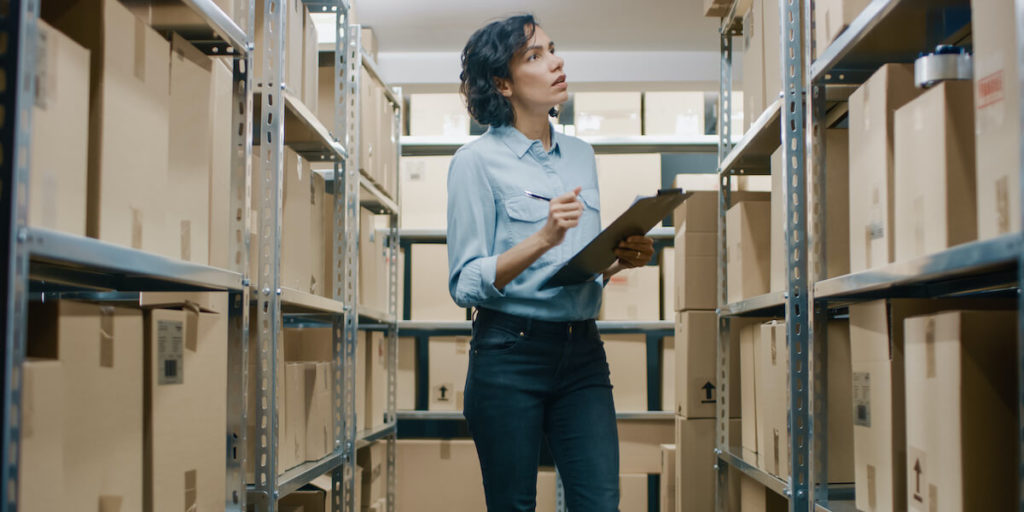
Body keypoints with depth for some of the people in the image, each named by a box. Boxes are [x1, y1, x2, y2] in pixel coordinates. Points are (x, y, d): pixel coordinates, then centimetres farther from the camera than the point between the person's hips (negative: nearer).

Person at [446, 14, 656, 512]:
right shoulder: (477, 160, -4)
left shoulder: (581, 155, 14)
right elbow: (465, 284, -10)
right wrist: (543, 239, -21)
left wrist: (621, 259, 0)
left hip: (582, 352, 5)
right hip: (510, 354, -4)